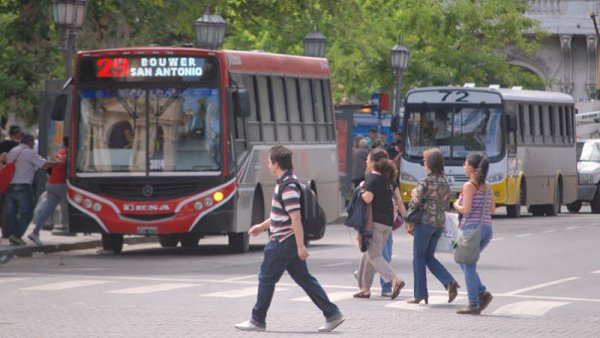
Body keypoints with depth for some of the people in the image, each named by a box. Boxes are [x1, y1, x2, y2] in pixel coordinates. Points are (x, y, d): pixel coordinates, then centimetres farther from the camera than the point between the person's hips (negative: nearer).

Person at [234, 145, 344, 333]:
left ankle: (257, 321, 11)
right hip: (287, 241, 10)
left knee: (266, 279, 2)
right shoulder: (284, 183, 13)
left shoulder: (288, 187, -19)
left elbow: (296, 218, -23)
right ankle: (332, 314, 6)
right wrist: (262, 226, 29)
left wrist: (300, 245, -25)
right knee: (304, 278, 9)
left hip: (283, 242, -10)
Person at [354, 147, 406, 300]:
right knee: (369, 253, 16)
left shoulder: (371, 177, -11)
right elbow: (398, 198, 12)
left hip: (375, 221, -8)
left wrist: (361, 192, -2)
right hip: (388, 222, 8)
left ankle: (395, 280, -23)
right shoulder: (388, 178, 11)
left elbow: (368, 198, -22)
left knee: (374, 255, -6)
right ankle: (365, 288, 19)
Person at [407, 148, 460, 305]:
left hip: (425, 221, -7)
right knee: (429, 256, 16)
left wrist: (413, 194, 3)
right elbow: (446, 203, 14)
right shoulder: (445, 182, 9)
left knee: (419, 257, 5)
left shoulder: (425, 181, -13)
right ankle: (449, 282, -4)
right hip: (440, 222, 7)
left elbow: (415, 202, -17)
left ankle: (420, 294, 6)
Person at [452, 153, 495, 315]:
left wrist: (456, 205, 3)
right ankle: (482, 293, 7)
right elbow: (492, 209, 13)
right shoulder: (487, 187, 11)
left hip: (472, 227, -7)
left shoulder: (469, 186, -10)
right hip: (487, 228, 7)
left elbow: (466, 210, -16)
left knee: (468, 266, 1)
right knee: (464, 263, 20)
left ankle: (473, 304, 0)